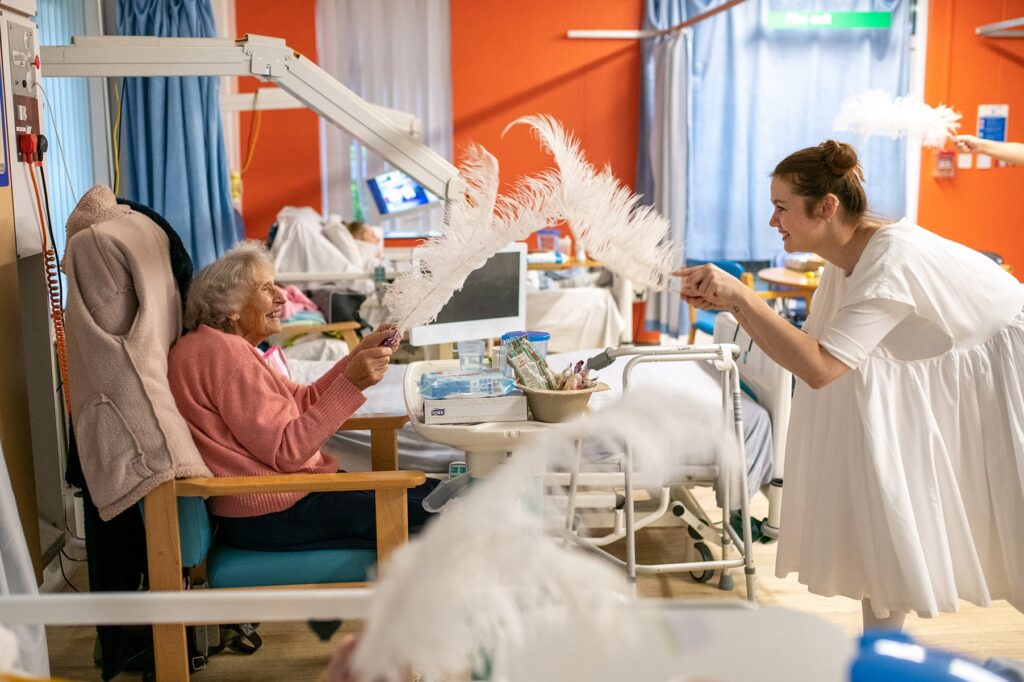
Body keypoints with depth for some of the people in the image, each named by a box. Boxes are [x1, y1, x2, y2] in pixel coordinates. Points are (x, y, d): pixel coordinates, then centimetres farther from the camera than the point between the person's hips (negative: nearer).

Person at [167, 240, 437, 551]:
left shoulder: (225, 347, 14)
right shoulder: (224, 353, -19)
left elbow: (303, 402, 11)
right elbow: (286, 450, -22)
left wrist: (359, 355, 1)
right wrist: (351, 384, -25)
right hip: (269, 517, -10)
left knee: (429, 490, 7)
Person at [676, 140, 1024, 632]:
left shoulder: (891, 256, -32)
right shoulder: (843, 260, -6)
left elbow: (819, 367, -39)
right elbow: (802, 351, -4)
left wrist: (742, 295, -40)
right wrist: (732, 306, -15)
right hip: (948, 373, 8)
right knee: (882, 498, 3)